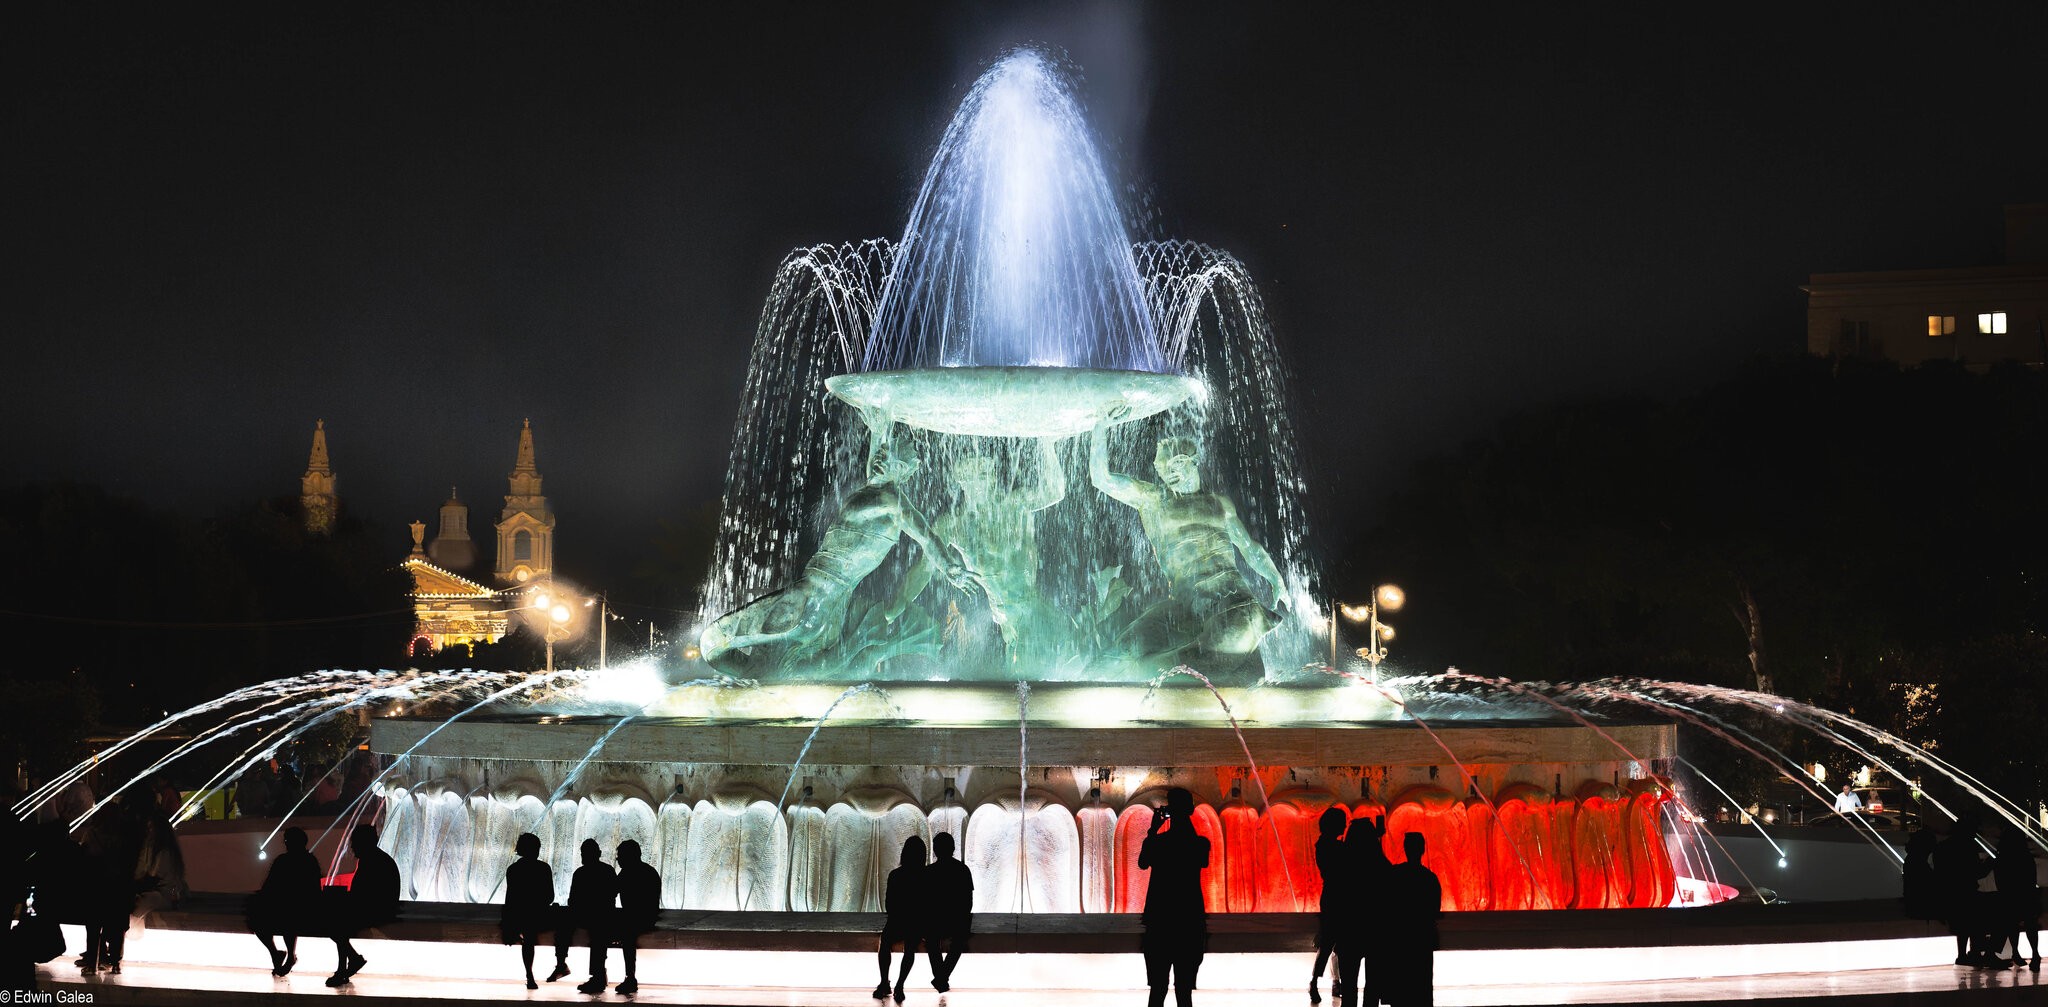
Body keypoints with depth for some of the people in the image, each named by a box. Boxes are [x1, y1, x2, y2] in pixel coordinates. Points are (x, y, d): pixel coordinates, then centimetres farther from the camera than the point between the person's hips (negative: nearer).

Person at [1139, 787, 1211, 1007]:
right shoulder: (1199, 844, -5)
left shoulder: (1156, 842, -8)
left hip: (1159, 921, 0)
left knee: (1158, 988, 5)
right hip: (1190, 922, 0)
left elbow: (1142, 863, 12)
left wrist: (1153, 830, 16)